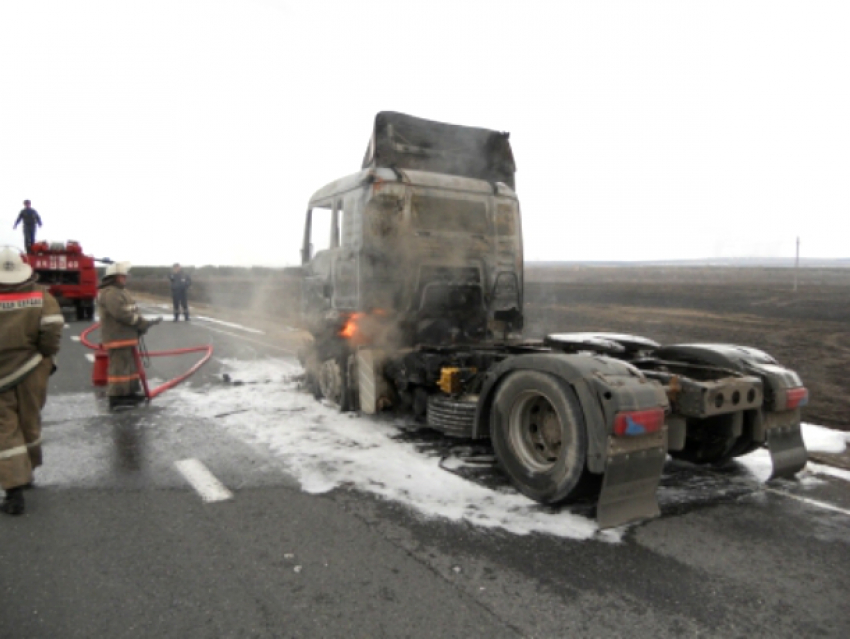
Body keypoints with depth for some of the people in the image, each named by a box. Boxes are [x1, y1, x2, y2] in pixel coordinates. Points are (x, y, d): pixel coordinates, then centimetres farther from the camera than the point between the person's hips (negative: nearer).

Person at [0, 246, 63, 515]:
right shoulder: (40, 296, -6)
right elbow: (52, 326, -18)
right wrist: (45, 355, -3)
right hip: (33, 372, 3)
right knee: (30, 422, 20)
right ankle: (26, 474, 37)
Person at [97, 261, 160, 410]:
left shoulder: (120, 291, 19)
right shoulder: (110, 293, -16)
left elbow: (130, 312, 19)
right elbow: (122, 314, -25)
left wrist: (141, 325, 5)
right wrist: (143, 323, -21)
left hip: (126, 337, 11)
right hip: (117, 338, -11)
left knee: (130, 365, 18)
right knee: (119, 367, -8)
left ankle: (130, 393, 29)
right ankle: (116, 399, -3)